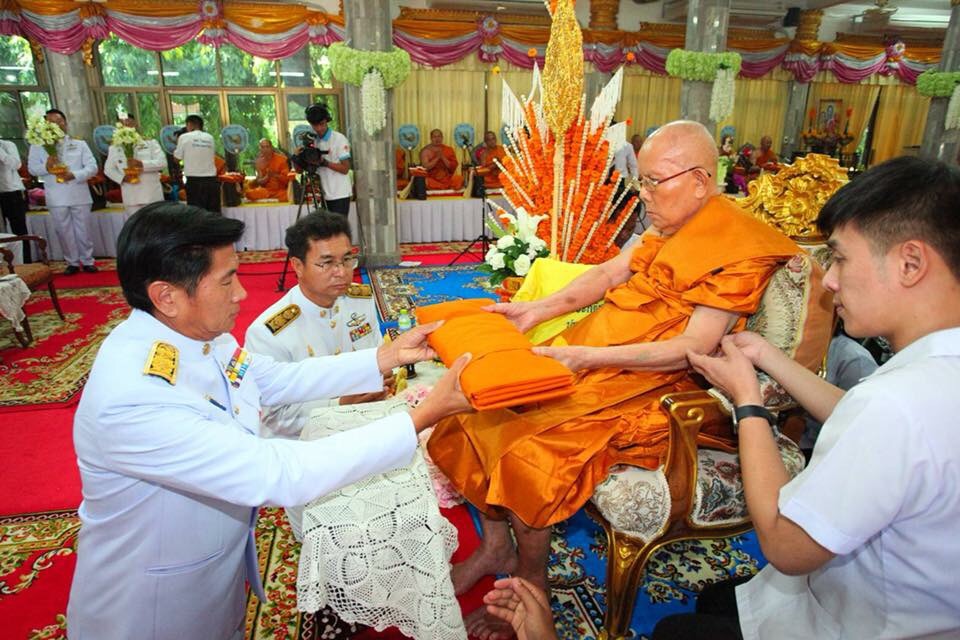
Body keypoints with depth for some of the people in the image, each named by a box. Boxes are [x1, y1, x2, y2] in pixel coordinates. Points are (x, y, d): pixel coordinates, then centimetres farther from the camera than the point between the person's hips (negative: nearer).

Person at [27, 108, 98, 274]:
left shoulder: (80, 144, 8)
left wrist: (74, 175, -17)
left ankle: (87, 261, 15)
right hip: (56, 197, 0)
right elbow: (32, 168, 2)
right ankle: (72, 263, 15)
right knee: (64, 231, 5)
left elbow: (92, 167, -1)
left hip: (79, 195, 0)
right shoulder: (37, 146, 8)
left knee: (83, 230, 4)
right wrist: (46, 167, -20)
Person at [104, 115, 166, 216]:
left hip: (152, 195, -1)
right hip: (131, 197, 2)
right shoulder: (114, 147, 11)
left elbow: (162, 162, -6)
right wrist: (122, 177, -7)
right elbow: (108, 169, 14)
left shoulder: (150, 143, 5)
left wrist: (142, 164, -21)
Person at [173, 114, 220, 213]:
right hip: (211, 180, 3)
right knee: (214, 213, 4)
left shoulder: (184, 137, 1)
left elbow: (177, 157, 8)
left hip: (194, 181, -3)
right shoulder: (209, 138, 10)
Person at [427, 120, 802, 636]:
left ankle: (531, 588, 4)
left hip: (650, 388, -8)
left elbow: (694, 348, -20)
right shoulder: (667, 224, 11)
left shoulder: (737, 247, -14)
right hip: (592, 360, 9)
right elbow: (609, 273, 13)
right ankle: (495, 545, 14)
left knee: (526, 454, -25)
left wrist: (588, 356, -25)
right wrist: (536, 311, 2)